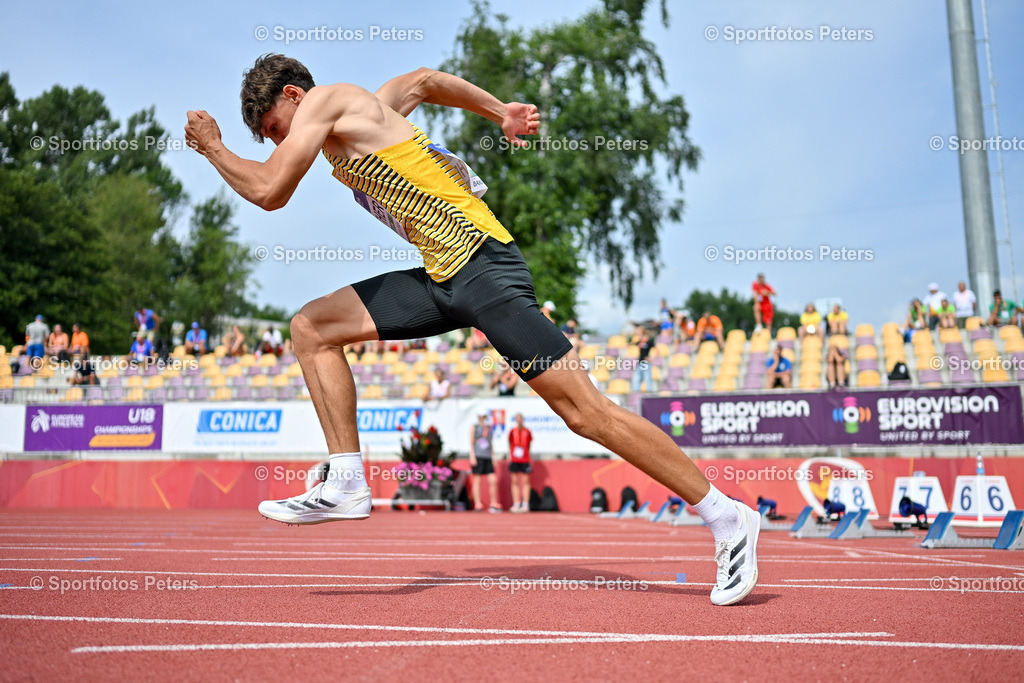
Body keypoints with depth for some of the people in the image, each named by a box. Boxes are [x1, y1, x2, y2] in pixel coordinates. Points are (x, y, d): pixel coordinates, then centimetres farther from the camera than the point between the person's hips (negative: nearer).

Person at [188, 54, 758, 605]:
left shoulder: (326, 98, -1)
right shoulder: (366, 108, 23)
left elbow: (269, 191, -7)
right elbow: (424, 80, 39)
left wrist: (213, 148, 10)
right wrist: (500, 111, 37)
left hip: (482, 264, -10)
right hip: (443, 278, 10)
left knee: (585, 411, -11)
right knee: (312, 328, 7)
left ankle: (726, 517, -1)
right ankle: (348, 485, 7)